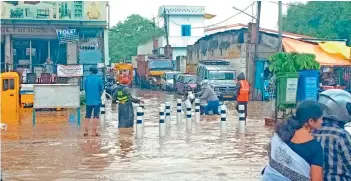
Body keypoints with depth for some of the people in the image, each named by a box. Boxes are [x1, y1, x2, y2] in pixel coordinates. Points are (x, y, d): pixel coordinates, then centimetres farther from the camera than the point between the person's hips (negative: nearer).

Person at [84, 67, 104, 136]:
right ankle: (94, 132, -2)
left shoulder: (87, 78, 2)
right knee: (95, 116, 1)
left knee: (87, 116, 11)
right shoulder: (99, 79, -4)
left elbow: (85, 89, 7)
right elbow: (102, 89, -3)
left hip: (89, 100, 2)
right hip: (97, 100, -2)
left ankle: (86, 131, 8)